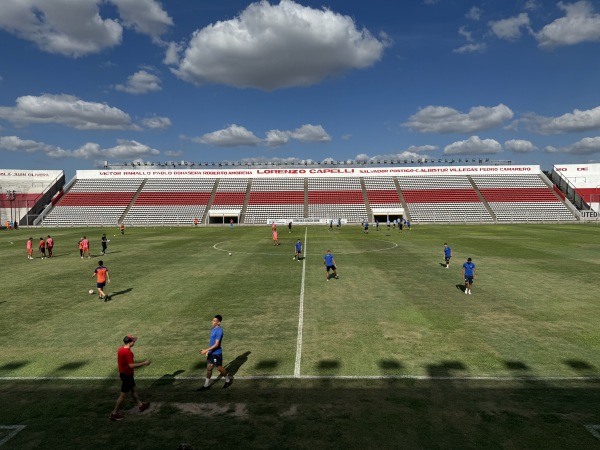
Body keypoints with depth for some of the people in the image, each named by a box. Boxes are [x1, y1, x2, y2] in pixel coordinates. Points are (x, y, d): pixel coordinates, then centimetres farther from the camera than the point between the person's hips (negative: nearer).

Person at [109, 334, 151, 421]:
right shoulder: (128, 352, -28)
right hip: (127, 375, -10)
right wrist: (144, 363, -26)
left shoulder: (120, 350, 1)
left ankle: (140, 405, 36)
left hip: (122, 373, 10)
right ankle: (114, 413, 13)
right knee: (123, 395, 3)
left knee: (133, 389, 22)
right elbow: (131, 365, -32)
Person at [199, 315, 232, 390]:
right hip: (211, 352, 8)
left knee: (219, 368, 6)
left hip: (217, 353, -8)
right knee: (209, 367, 10)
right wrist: (208, 351, 17)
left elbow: (216, 344, -26)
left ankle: (228, 380, 28)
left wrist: (206, 350, -27)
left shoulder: (219, 331, -24)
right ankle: (207, 385, 20)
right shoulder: (213, 329, 5)